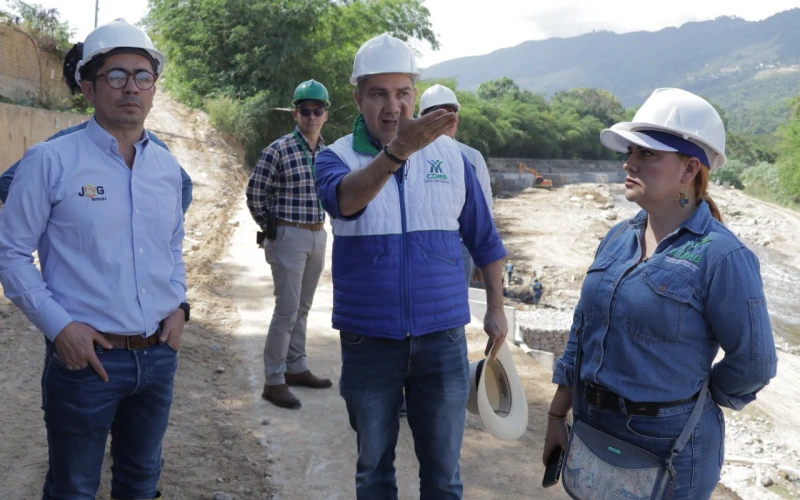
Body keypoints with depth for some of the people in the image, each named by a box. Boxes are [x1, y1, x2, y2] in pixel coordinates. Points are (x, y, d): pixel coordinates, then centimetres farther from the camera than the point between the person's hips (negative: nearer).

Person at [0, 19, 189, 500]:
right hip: (87, 357, -4)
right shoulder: (51, 161, -10)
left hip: (159, 355, 5)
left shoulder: (168, 167, 6)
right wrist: (59, 325, -15)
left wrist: (179, 305, 4)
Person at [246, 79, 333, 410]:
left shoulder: (327, 152, 6)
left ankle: (296, 368, 28)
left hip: (318, 236, 7)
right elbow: (255, 195, -6)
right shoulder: (279, 151, -13)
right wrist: (272, 229, 1)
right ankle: (274, 381, 4)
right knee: (287, 310, -5)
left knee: (302, 307, 16)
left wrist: (318, 225, 14)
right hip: (289, 237, -6)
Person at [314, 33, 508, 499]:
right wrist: (395, 152, -46)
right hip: (368, 341, 0)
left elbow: (483, 238, 10)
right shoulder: (338, 157, -5)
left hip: (442, 338, 1)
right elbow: (343, 199, -30)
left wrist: (496, 308, 9)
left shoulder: (451, 155, 1)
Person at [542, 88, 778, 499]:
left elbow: (752, 363, -10)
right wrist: (556, 415, 8)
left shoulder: (720, 256, -17)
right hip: (594, 428, 6)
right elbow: (582, 330, 7)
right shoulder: (617, 239, 2)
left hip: (669, 444, -6)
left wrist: (691, 403, 4)